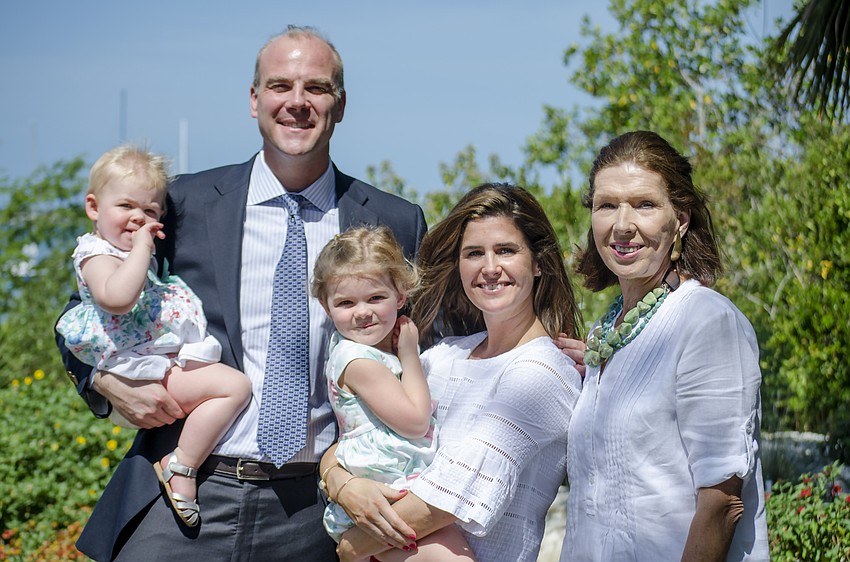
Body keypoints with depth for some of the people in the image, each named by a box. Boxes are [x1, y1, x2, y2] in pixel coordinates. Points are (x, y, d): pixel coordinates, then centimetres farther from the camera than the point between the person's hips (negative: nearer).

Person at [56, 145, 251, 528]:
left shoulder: (135, 253, 18)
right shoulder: (97, 255, -12)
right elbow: (117, 297, -35)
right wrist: (142, 247, -28)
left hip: (169, 363, 11)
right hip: (144, 371, -11)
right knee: (234, 386, -22)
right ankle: (181, 467, -18)